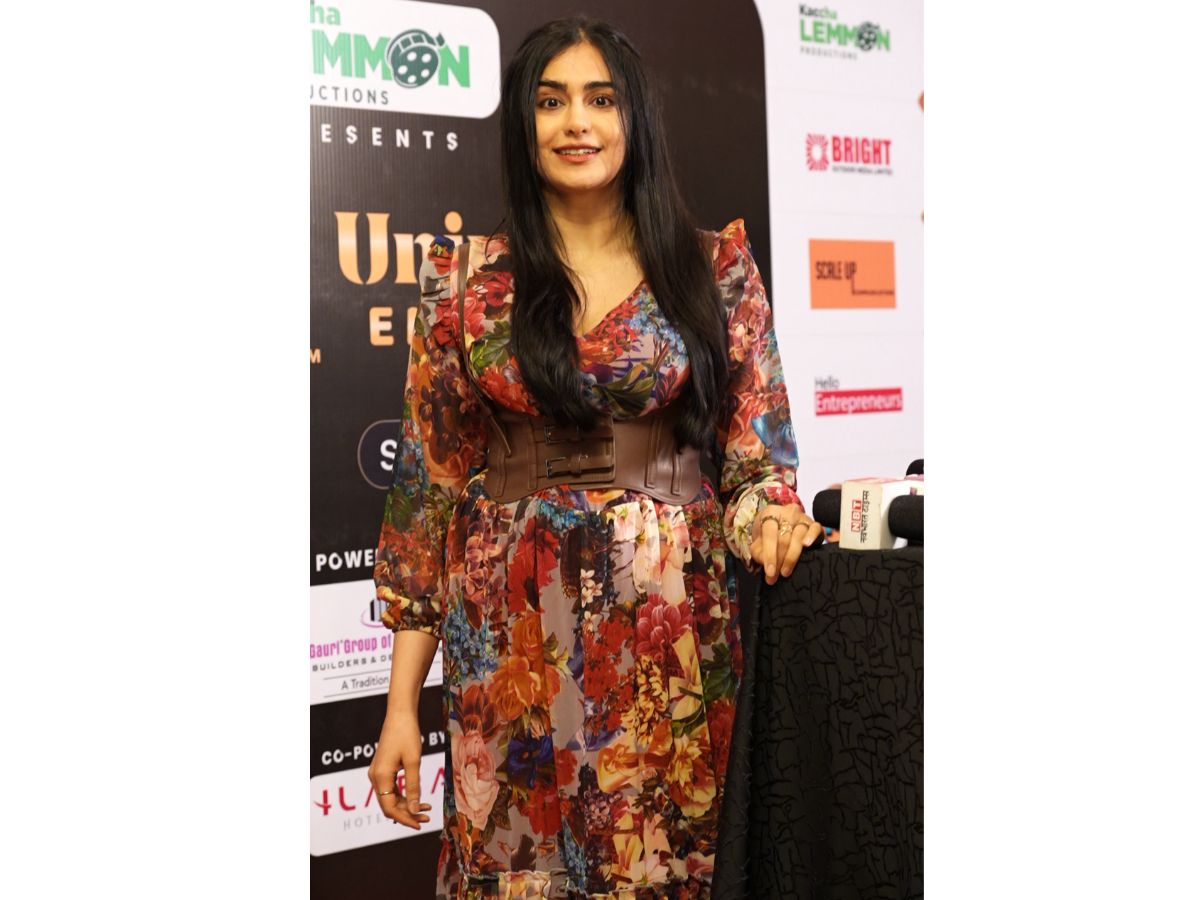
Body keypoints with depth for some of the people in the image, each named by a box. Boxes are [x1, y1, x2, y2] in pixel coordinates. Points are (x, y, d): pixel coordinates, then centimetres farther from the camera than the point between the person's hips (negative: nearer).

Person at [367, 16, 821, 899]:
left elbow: (756, 440, 5)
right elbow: (427, 484, 2)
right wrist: (401, 704, 0)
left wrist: (770, 515, -19)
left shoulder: (715, 267, 2)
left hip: (675, 619, 0)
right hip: (516, 628, 0)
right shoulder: (470, 284, 1)